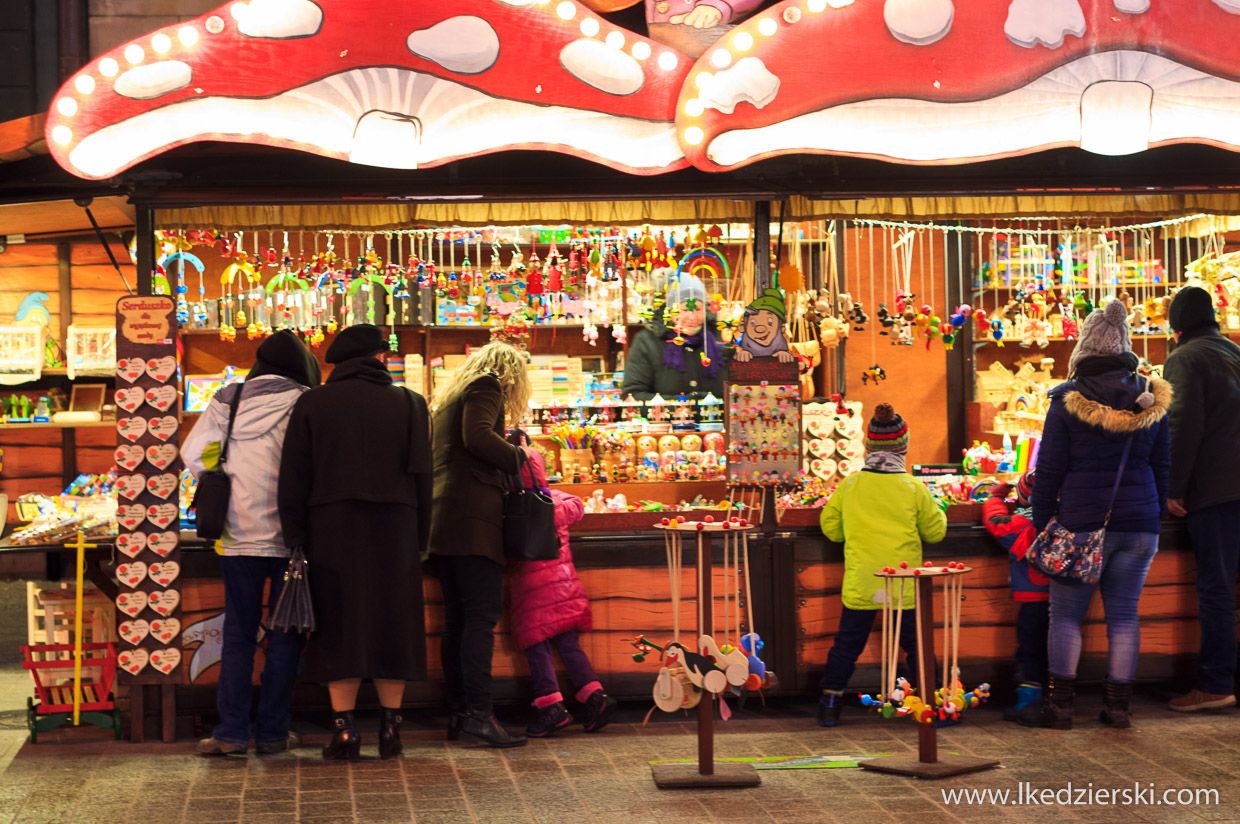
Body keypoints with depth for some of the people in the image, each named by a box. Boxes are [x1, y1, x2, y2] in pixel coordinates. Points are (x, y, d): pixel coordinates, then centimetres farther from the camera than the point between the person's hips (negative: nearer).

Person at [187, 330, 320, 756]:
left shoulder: (227, 400, 6)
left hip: (239, 534, 3)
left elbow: (193, 455, 7)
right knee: (284, 635, 6)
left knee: (238, 634, 8)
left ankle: (231, 732, 4)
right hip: (288, 535, -3)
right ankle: (272, 732, 7)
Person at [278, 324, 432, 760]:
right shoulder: (409, 404, 5)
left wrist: (296, 537, 3)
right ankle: (390, 728, 8)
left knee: (339, 625, 3)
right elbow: (422, 476, 3)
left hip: (332, 528, -1)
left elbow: (293, 478, 0)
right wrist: (419, 538, 8)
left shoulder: (311, 404, 4)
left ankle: (344, 728, 0)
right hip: (395, 528, 1)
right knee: (392, 622, 7)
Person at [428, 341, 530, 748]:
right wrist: (518, 457, -4)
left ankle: (457, 712, 6)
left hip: (440, 518, 9)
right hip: (472, 516, -9)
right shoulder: (486, 388, 1)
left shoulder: (448, 397, 28)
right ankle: (478, 710, -21)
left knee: (457, 618, 7)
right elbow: (478, 437, -15)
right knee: (482, 613, -14)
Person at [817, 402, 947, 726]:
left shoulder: (848, 486, -3)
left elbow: (830, 528, 7)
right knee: (916, 643, 10)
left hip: (860, 584, 1)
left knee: (847, 643, 11)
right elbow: (935, 531, 3)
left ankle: (830, 702, 11)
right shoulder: (913, 488, -6)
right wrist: (937, 512, 22)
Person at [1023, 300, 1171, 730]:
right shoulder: (1150, 400, 5)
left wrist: (1040, 524, 2)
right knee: (1124, 613, 8)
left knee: (1065, 613, 5)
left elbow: (1049, 471, -4)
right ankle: (1118, 705, 10)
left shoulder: (1068, 402, -6)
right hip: (1139, 523, 4)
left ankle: (1060, 703, 5)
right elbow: (1162, 466, 12)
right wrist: (1153, 515, 21)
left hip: (1082, 522, -3)